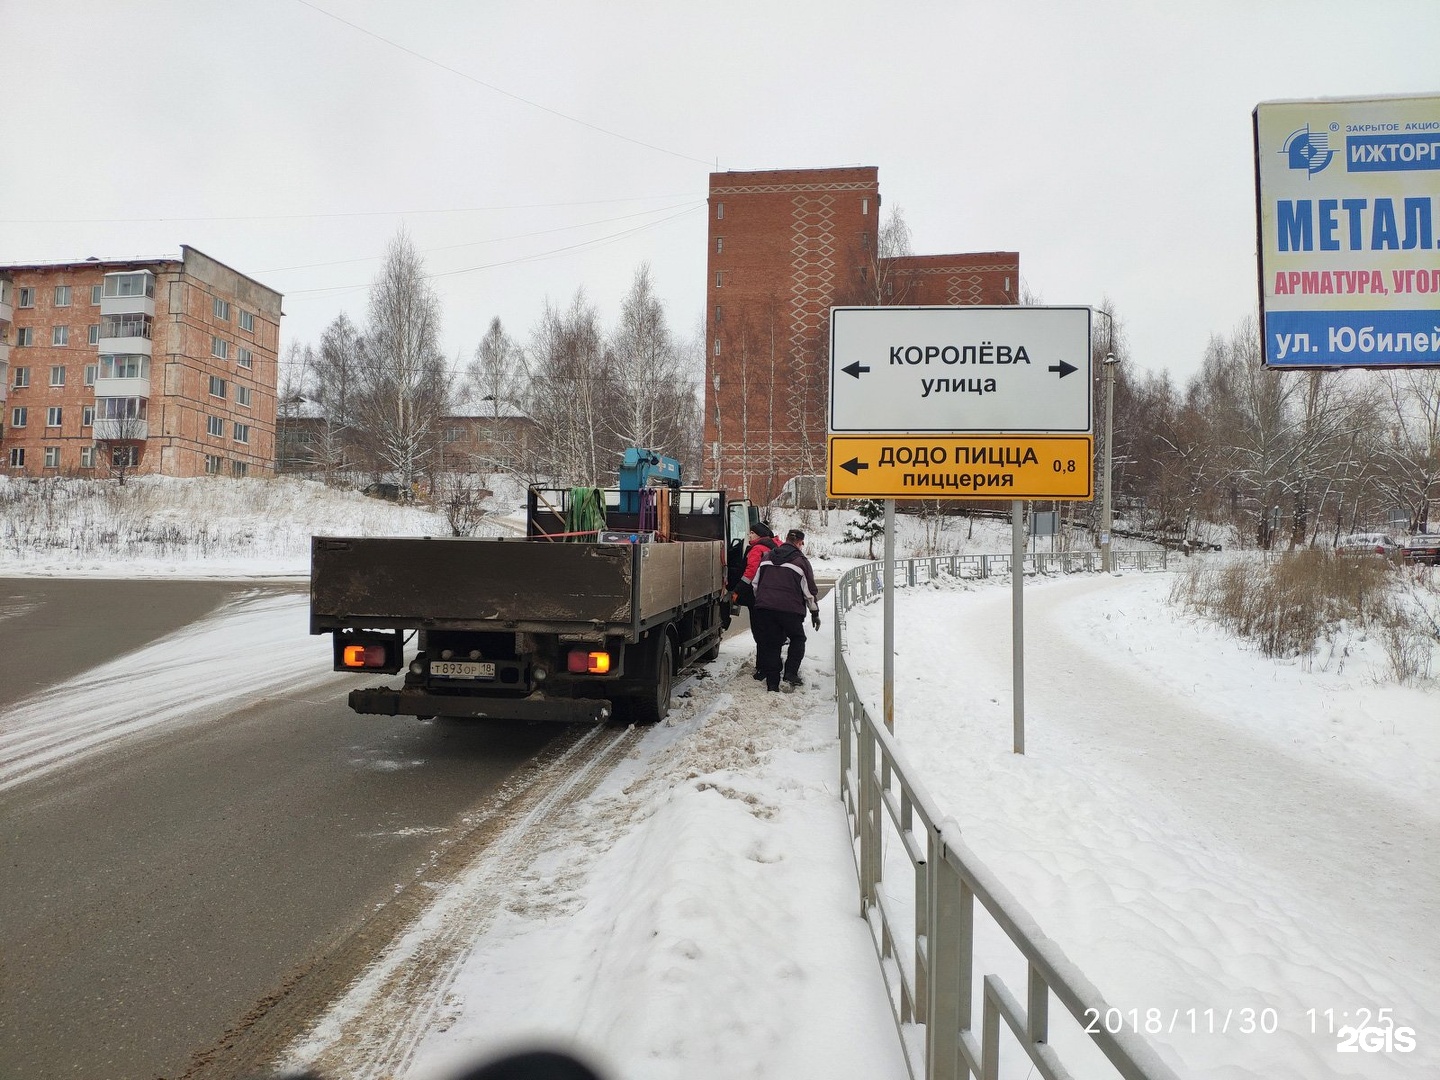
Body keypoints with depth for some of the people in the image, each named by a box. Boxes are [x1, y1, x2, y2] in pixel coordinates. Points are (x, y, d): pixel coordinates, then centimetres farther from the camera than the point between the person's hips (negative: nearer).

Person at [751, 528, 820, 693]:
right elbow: (809, 590, 4)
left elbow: (756, 583, 19)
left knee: (770, 643, 11)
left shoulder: (767, 557, 14)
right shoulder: (801, 560, 2)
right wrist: (815, 613, 14)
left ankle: (772, 684, 8)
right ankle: (790, 675, 3)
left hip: (764, 607, 4)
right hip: (790, 609, -3)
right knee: (797, 639, 18)